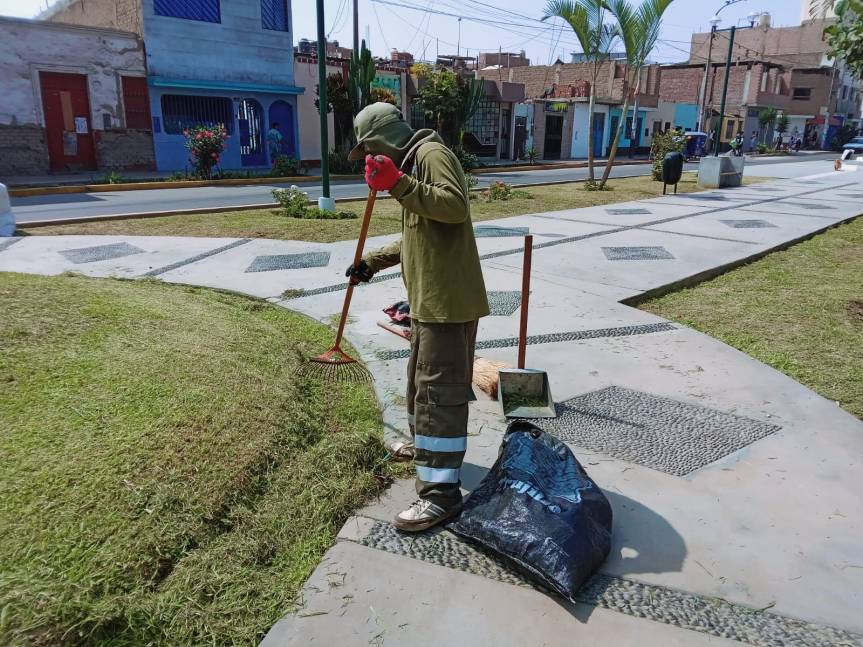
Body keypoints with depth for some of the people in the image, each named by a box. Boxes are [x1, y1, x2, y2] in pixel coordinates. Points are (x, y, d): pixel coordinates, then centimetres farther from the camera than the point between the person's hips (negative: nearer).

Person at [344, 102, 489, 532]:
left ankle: (441, 492, -4)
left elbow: (455, 206, -26)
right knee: (421, 377, 23)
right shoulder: (411, 163, 23)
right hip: (428, 298, 11)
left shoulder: (431, 153, -8)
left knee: (439, 389, -9)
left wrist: (398, 184, -31)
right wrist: (373, 262, 24)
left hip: (448, 299, -11)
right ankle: (424, 443, 43)